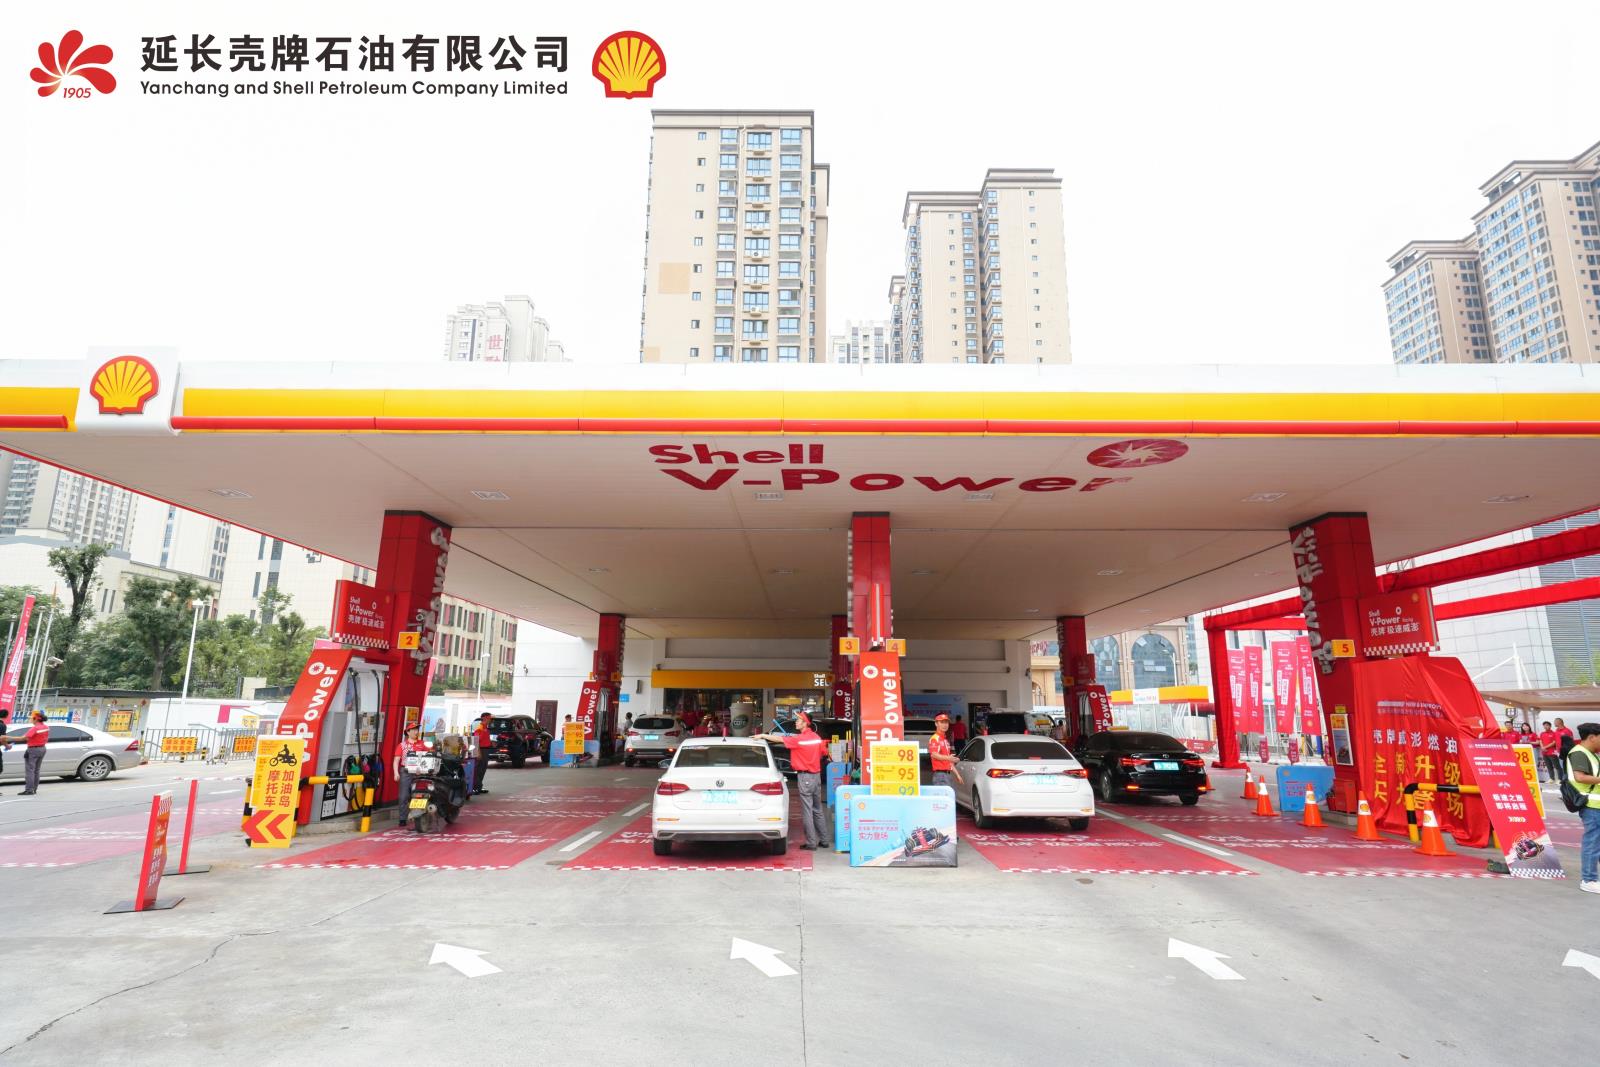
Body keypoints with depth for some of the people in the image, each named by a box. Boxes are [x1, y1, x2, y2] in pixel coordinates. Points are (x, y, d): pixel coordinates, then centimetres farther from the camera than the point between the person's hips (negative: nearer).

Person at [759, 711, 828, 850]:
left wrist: (763, 735, -2)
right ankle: (824, 840, 20)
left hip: (804, 777, -7)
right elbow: (824, 752, 14)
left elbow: (779, 739, -11)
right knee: (818, 810, 15)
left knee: (807, 810, -2)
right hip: (817, 775, 7)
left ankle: (811, 843, 1)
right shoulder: (817, 737, 4)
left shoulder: (799, 739, -15)